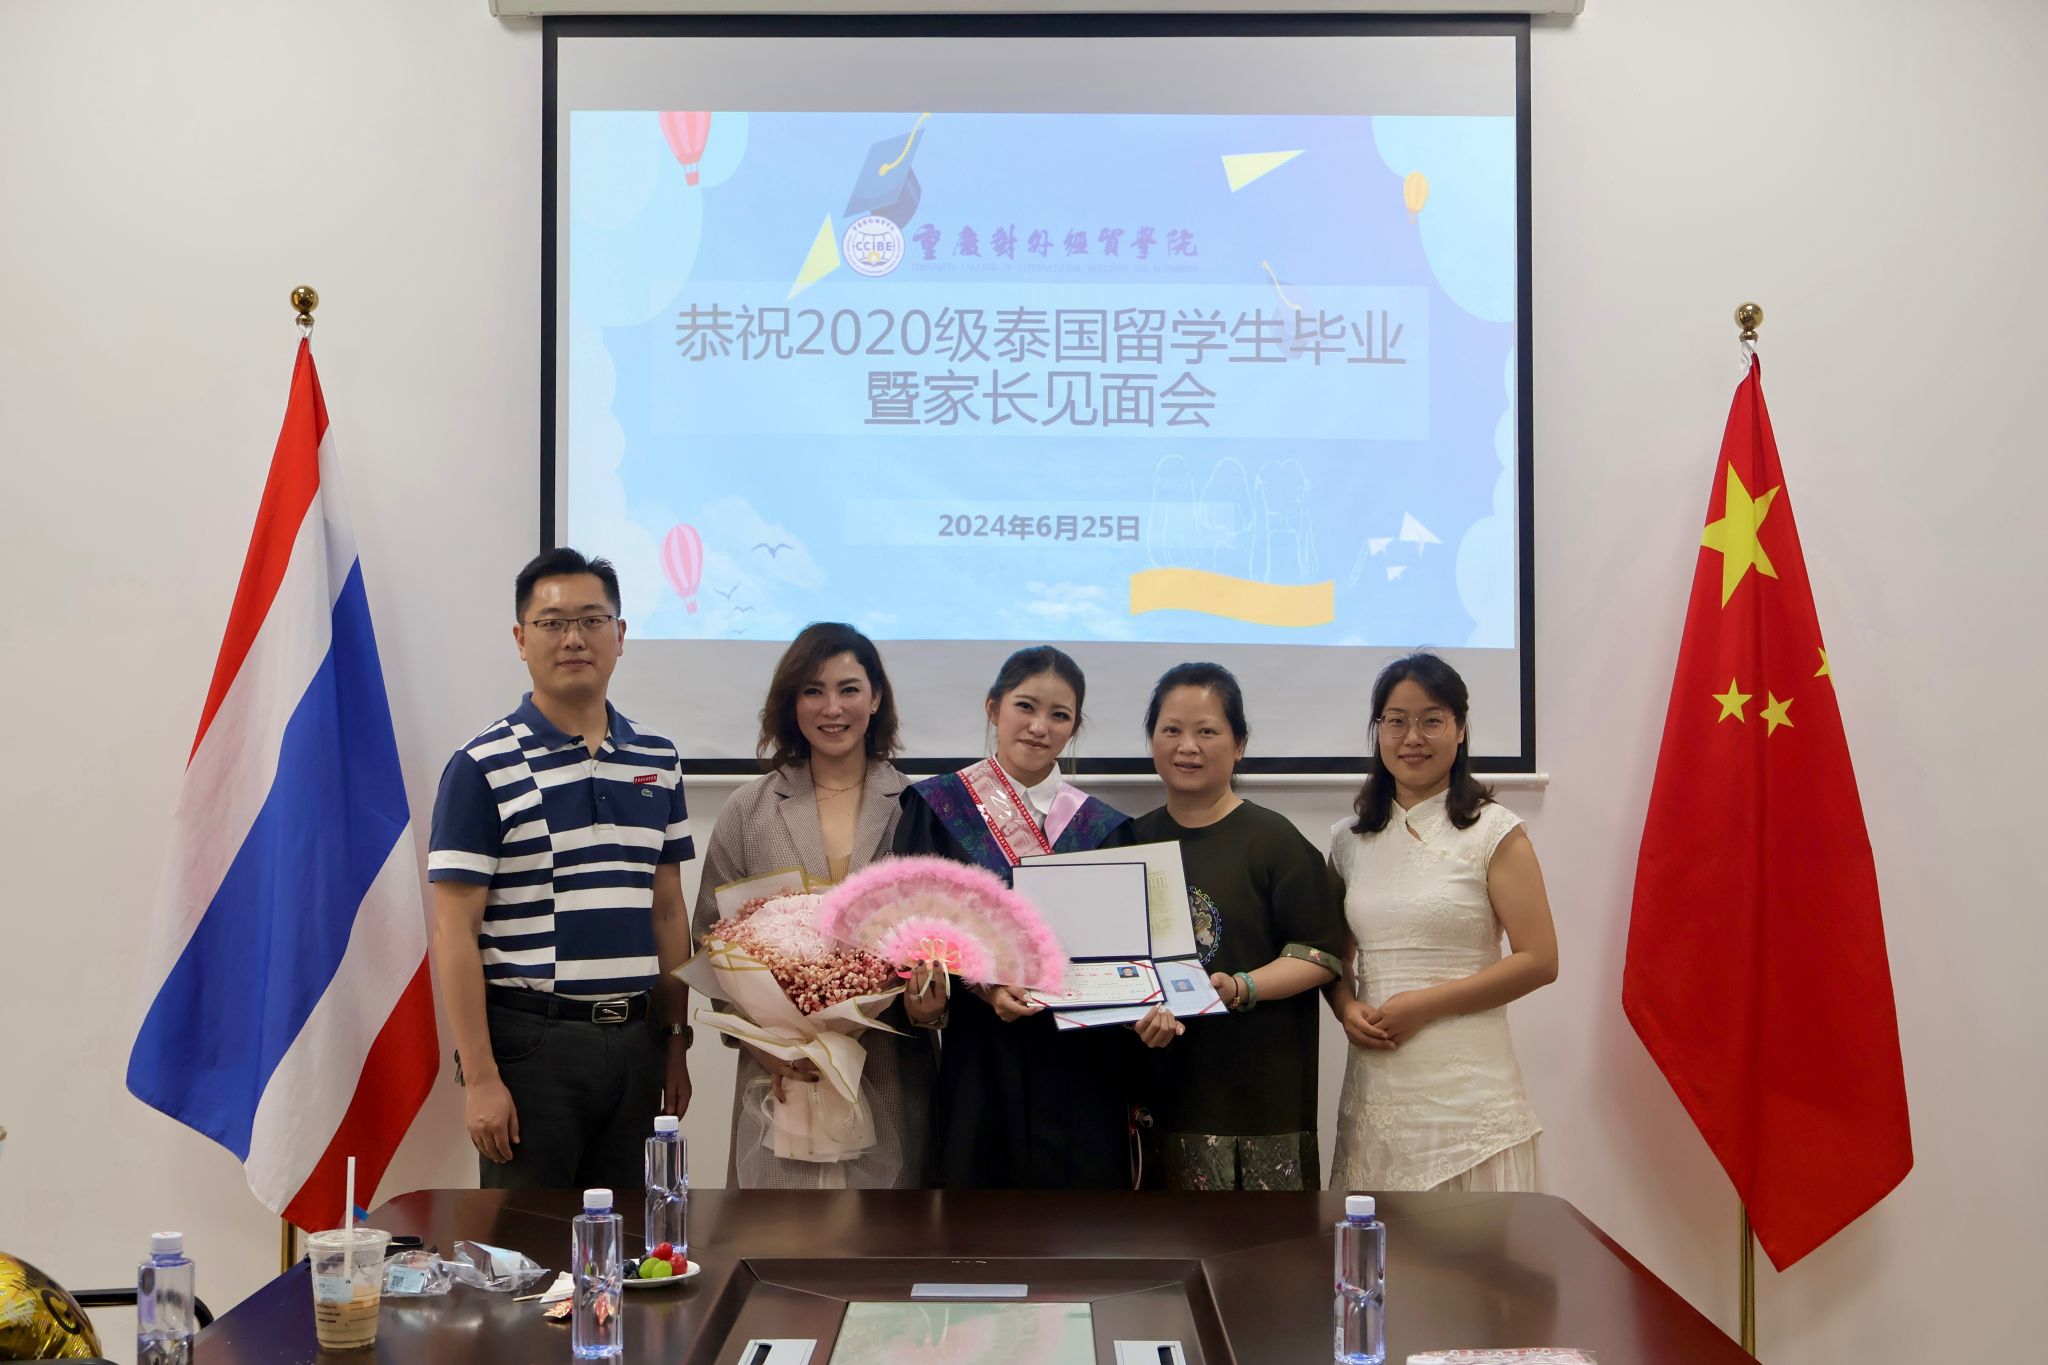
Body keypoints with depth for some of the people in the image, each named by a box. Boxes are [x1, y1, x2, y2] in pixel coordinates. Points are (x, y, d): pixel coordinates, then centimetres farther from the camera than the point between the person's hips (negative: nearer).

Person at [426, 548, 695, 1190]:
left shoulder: (658, 760, 9)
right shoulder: (484, 768, -7)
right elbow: (455, 932, -9)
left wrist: (676, 1041, 11)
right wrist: (480, 1077, -13)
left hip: (634, 1040, 5)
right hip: (532, 1040, -5)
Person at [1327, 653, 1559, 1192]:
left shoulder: (1494, 833, -2)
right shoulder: (1349, 840, 11)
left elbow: (1539, 960, -7)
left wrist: (1424, 1005, -13)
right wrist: (1347, 1008, -3)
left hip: (1466, 1085, -3)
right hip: (1375, 1083, 4)